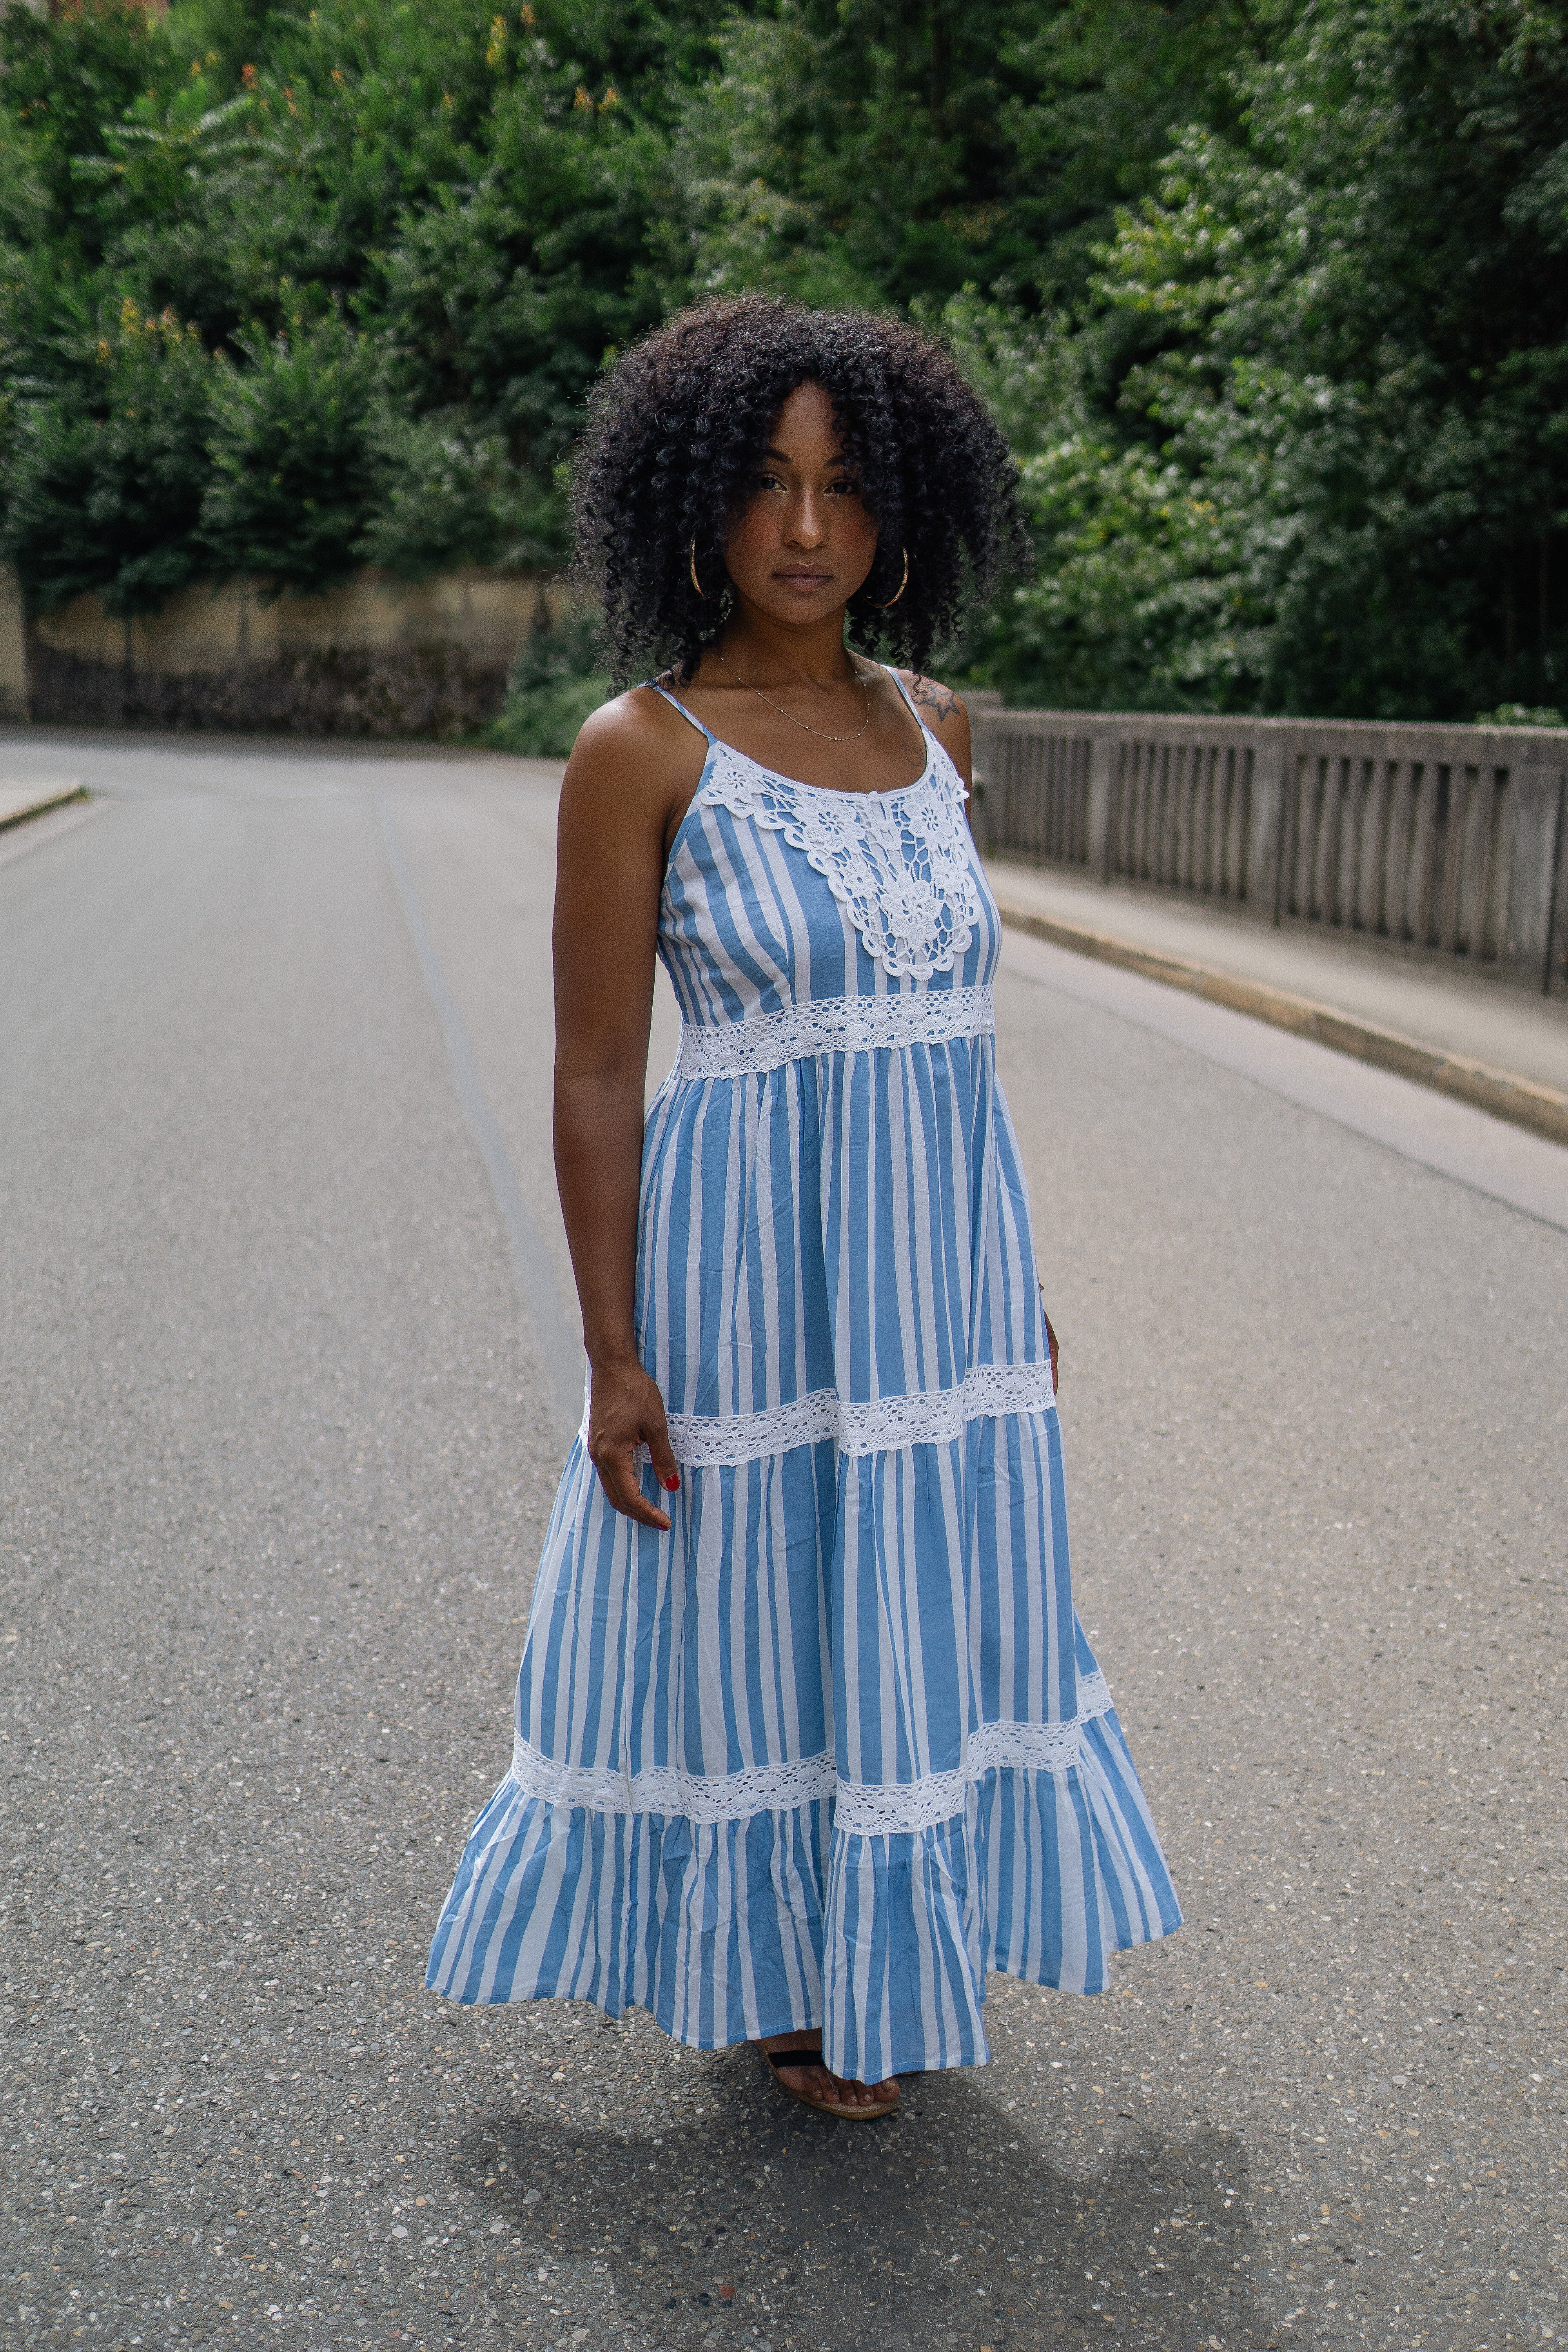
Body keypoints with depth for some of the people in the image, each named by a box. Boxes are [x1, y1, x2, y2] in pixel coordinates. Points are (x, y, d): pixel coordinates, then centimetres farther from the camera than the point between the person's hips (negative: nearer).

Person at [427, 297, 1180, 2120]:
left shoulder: (933, 729, 6)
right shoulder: (641, 751, -10)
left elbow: (941, 1014, 12)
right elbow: (594, 1075, -10)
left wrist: (1009, 1284, 14)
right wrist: (611, 1357, -13)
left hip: (941, 1253, 6)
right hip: (750, 1262, -5)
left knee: (922, 1608, 18)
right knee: (760, 1618, 11)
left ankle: (885, 1943, 42)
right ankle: (772, 1970, 35)